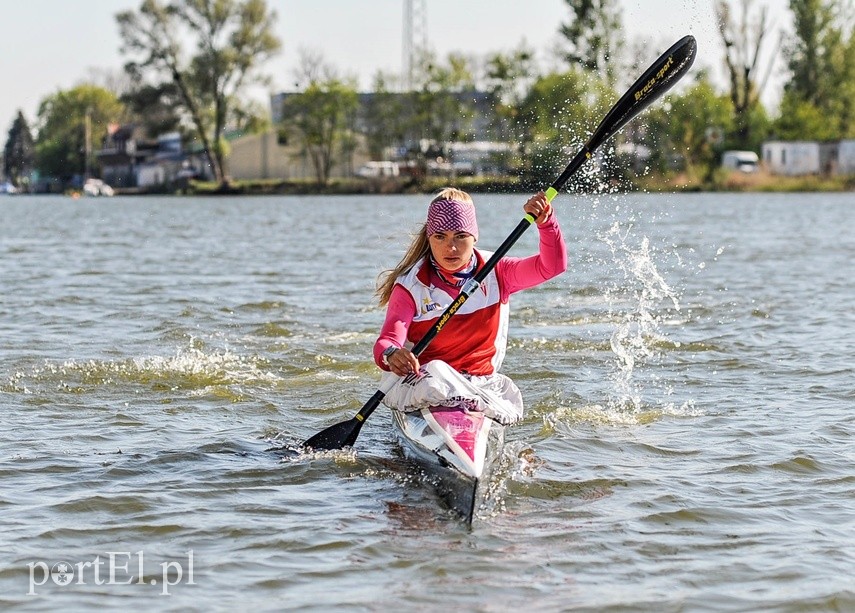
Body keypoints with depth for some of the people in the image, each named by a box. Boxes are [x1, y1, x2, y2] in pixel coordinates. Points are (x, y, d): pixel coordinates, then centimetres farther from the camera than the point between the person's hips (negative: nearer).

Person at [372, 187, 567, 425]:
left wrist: (545, 222, -22)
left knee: (508, 392, -26)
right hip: (416, 383, -4)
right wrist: (391, 354, -45)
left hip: (479, 382, 4)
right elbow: (387, 340, -20)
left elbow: (552, 265, -4)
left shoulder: (494, 272, 3)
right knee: (435, 373, -37)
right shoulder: (411, 286, -8)